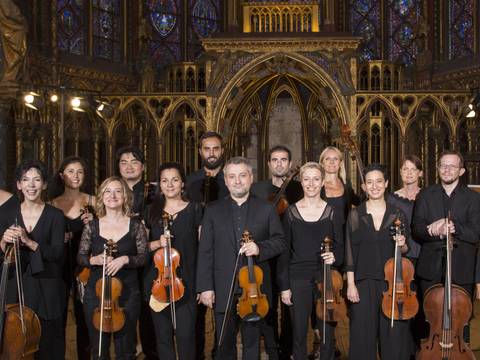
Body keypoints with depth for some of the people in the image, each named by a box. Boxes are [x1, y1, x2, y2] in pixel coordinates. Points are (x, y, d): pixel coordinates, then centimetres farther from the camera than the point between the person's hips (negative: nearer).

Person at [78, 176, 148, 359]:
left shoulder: (135, 225, 0)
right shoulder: (92, 226, 2)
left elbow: (144, 257, -1)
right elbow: (80, 258, 6)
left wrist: (125, 259, -19)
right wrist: (94, 260, -14)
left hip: (127, 293, -1)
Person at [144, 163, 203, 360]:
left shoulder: (194, 209, 2)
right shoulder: (152, 211, 8)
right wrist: (157, 243, -9)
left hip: (185, 281, -2)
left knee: (185, 335, -7)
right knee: (163, 336, 7)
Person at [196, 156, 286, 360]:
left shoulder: (266, 209, 5)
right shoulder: (213, 210, 5)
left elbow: (280, 242, 4)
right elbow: (205, 251, 2)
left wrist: (260, 248, -17)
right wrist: (205, 287, -5)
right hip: (223, 290, 1)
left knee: (252, 343, 9)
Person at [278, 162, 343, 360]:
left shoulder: (332, 213, 2)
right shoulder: (291, 212, 1)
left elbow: (340, 246, 7)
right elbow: (284, 251, 2)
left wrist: (334, 257, -16)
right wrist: (284, 286, -1)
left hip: (325, 278, 0)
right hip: (298, 278, 0)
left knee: (328, 331, 3)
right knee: (299, 331, 4)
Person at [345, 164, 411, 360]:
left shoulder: (397, 214, 4)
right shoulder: (355, 215, 1)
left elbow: (405, 249, 10)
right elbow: (350, 252, 0)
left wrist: (402, 245, -13)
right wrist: (350, 284, -5)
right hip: (364, 283, -1)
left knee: (394, 333, 3)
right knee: (363, 334, 4)